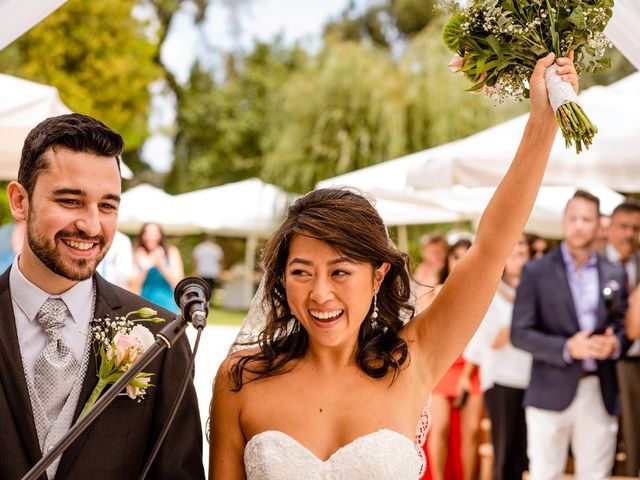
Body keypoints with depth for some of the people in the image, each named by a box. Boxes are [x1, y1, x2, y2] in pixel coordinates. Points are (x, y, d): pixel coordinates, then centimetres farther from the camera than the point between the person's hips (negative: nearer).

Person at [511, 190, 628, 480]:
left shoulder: (614, 274, 10)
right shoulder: (536, 271, -2)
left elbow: (623, 326, 13)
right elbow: (520, 333, -6)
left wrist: (615, 343, -11)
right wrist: (567, 347, -19)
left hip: (601, 394, 3)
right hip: (552, 393, -3)